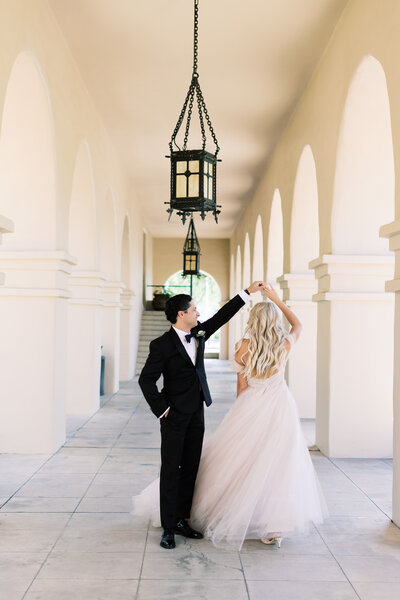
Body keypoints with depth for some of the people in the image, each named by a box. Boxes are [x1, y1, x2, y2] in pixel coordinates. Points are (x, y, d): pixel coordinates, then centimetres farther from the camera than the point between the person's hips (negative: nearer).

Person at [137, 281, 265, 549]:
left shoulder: (198, 333, 5)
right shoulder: (162, 345, -14)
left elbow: (222, 316, 13)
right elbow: (146, 379, -12)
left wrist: (248, 292, 14)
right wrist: (161, 409, -13)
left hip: (196, 414, 7)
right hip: (175, 416, -7)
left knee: (190, 469, 11)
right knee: (171, 470, 0)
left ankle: (181, 520, 22)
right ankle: (168, 528, 9)